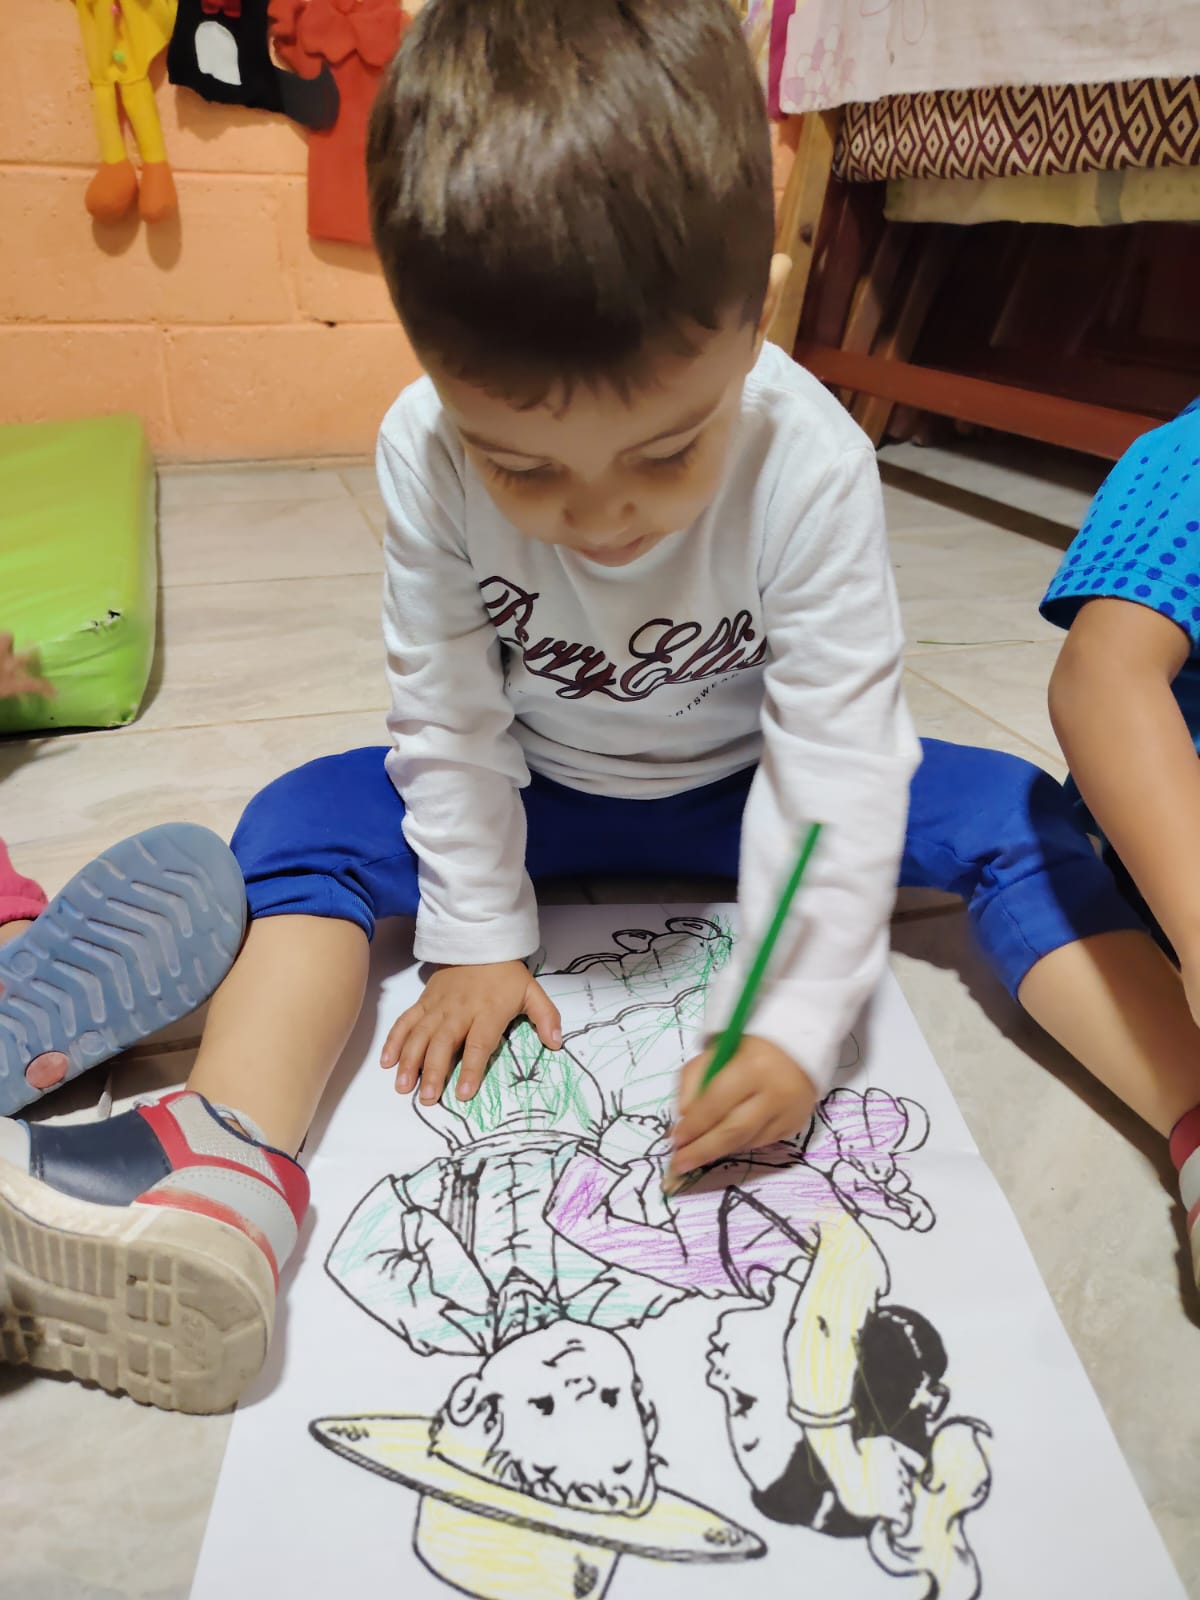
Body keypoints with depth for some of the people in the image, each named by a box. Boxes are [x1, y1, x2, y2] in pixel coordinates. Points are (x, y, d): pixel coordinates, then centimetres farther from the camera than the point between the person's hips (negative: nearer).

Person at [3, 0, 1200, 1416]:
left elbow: (834, 754, -26)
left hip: (747, 781, -1)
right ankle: (231, 1168, -29)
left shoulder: (811, 463, -28)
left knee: (1013, 822, -19)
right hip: (541, 789, 2)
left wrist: (792, 1018, -31)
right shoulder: (425, 452, -24)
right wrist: (478, 937, -11)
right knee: (303, 821, -17)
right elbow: (447, 713, -14)